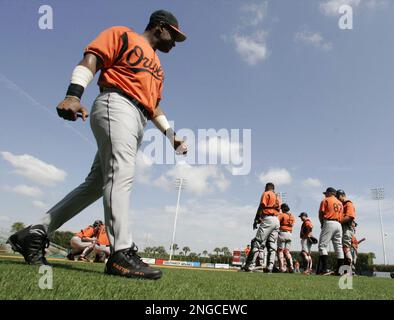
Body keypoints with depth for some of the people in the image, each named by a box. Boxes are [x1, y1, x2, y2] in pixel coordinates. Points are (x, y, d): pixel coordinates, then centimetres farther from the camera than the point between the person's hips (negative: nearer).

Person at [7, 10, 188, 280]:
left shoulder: (157, 67, 33)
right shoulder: (123, 35, 12)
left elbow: (154, 104, 30)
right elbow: (91, 60, -2)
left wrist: (170, 133, 19)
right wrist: (74, 94, -19)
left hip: (138, 124, 8)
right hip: (116, 105, -8)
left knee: (97, 184, 2)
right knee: (120, 175, -23)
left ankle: (35, 234, 9)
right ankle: (122, 253, -28)